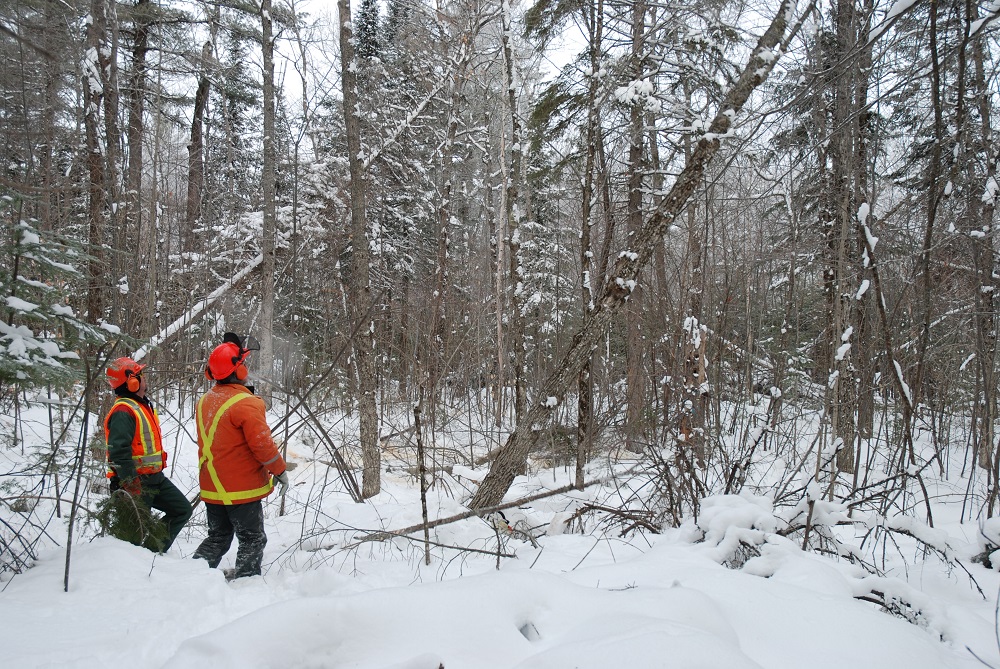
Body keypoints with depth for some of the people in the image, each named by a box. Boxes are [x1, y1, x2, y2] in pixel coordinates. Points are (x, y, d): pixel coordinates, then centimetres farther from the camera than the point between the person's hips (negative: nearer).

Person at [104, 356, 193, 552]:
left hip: (155, 478, 10)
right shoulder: (123, 411, -19)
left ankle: (153, 550, 12)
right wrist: (130, 484, -27)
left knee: (182, 509, 10)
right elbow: (119, 450, -27)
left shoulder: (142, 405, 14)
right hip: (136, 482, -10)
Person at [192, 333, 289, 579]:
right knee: (253, 541, 6)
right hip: (242, 490, -8)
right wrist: (280, 470, -9)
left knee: (217, 538, 22)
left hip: (212, 488, 8)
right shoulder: (246, 403, -20)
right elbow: (262, 443, -19)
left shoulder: (205, 400, 5)